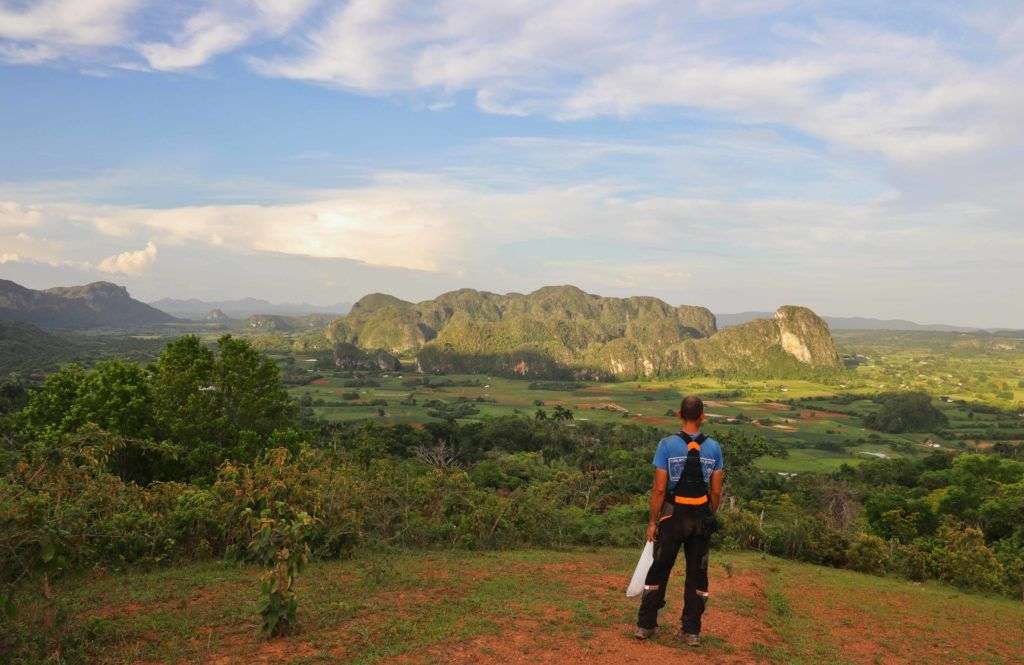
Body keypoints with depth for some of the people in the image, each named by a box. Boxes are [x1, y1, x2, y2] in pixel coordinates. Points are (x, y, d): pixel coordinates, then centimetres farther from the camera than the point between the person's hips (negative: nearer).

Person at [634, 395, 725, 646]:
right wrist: (710, 518, 15)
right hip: (701, 517, 2)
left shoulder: (667, 445, -11)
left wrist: (653, 521, -3)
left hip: (672, 516, -2)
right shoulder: (713, 447, -3)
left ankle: (645, 625, 18)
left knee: (659, 569, 11)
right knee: (697, 573, 12)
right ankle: (692, 630, 18)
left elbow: (659, 489, -12)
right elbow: (716, 491, 0)